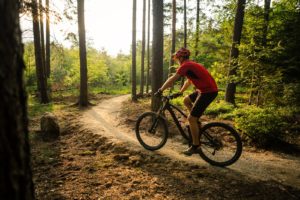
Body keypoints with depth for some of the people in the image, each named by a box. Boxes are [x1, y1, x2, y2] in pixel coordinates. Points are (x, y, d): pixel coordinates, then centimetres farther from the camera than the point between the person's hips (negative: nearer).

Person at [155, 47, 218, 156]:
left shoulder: (186, 65, -11)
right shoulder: (191, 65, 19)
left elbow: (172, 79, -15)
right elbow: (188, 81, 28)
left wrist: (160, 90, -7)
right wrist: (180, 92, 30)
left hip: (208, 91, -10)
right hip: (206, 89, 10)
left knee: (191, 119, -5)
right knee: (186, 100, 23)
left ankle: (195, 146, 5)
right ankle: (196, 122, 24)